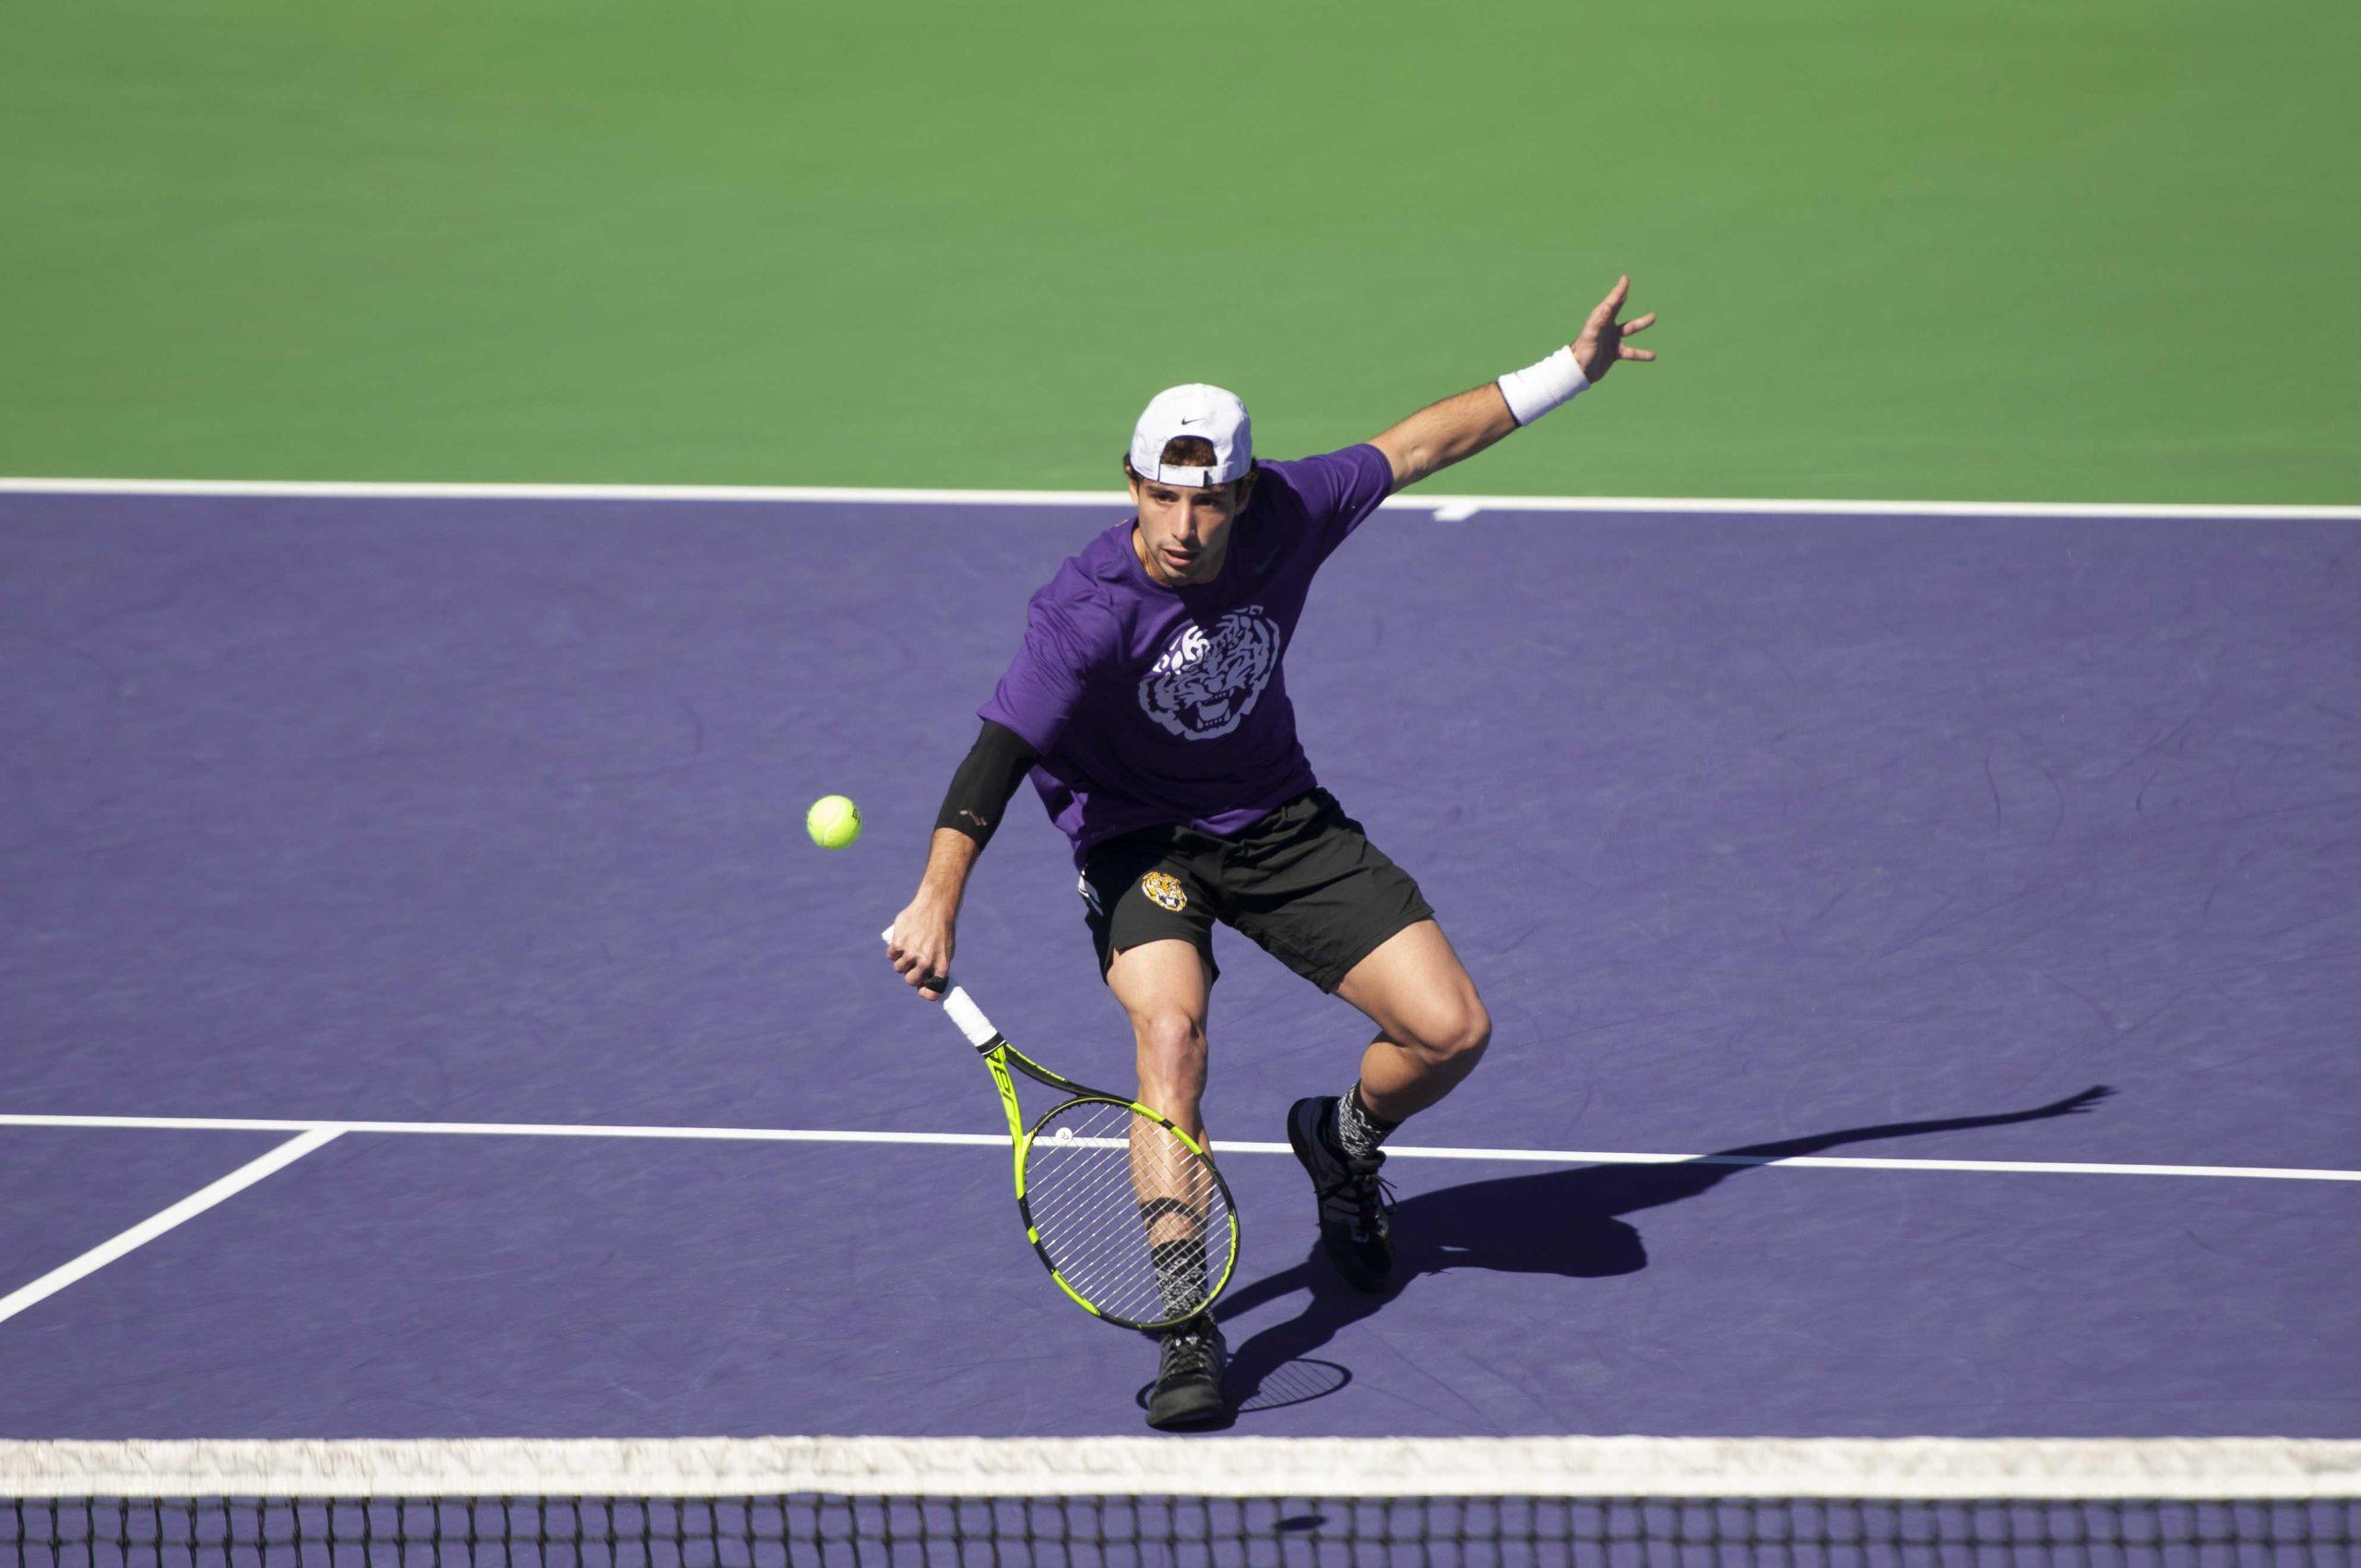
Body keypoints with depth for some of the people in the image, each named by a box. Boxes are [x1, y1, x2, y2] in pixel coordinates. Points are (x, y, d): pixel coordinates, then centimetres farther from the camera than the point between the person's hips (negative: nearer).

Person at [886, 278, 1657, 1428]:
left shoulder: (1283, 514, -16)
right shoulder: (1090, 614, -29)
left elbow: (1415, 446, 0)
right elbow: (1001, 748, -37)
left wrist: (1568, 371, 6)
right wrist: (937, 900, -50)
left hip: (1279, 822, 4)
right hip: (1139, 844, -4)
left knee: (1451, 1032, -6)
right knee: (1171, 1028, -33)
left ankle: (1343, 1141, 30)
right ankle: (1184, 1324, -31)